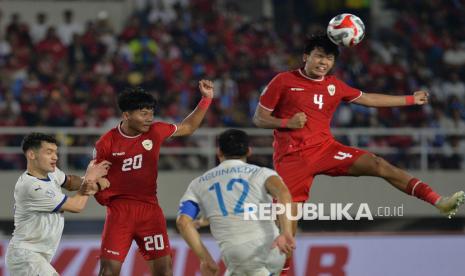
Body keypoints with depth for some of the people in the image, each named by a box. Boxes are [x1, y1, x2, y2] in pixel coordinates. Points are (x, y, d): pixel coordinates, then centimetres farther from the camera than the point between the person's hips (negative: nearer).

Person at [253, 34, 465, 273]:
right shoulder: (284, 81, -1)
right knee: (286, 224, -12)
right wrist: (287, 122, -17)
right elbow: (259, 119, 1)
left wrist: (411, 100, 26)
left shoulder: (334, 85, 13)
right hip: (291, 158, -3)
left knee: (379, 165, -16)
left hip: (325, 148, 3)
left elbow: (368, 99, 24)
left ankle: (439, 202, -24)